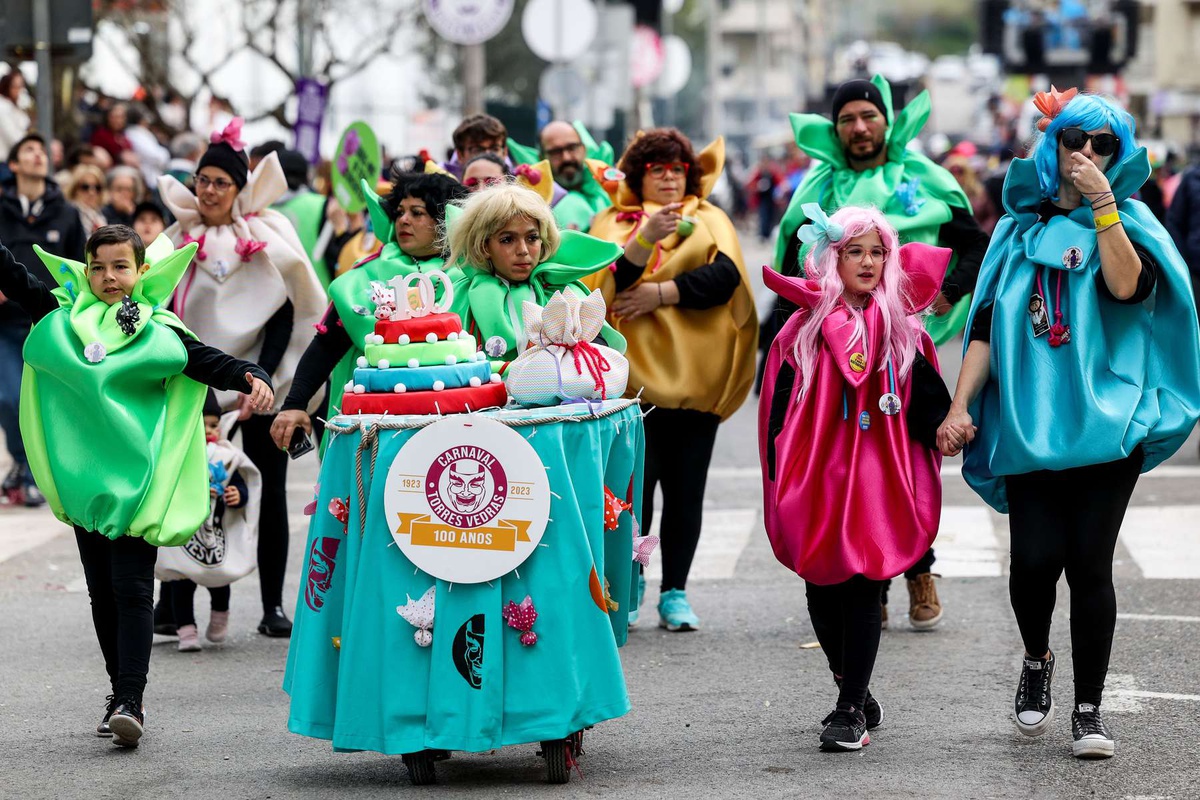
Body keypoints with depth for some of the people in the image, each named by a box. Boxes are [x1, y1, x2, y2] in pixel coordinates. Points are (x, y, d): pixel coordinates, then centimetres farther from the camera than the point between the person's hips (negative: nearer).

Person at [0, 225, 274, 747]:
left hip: (137, 480, -4)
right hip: (84, 478, 4)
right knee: (101, 593, 10)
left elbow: (210, 363, -7)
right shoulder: (64, 318, 10)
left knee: (132, 591, -10)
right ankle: (122, 695, 20)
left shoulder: (160, 332, 1)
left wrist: (251, 377, -26)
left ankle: (130, 701, -15)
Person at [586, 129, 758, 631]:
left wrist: (660, 294, -12)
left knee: (686, 488, 1)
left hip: (696, 373, 1)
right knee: (636, 481, -8)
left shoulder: (709, 221, 14)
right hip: (636, 373, -1)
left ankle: (675, 594, 8)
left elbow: (725, 276, -5)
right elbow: (611, 285, -8)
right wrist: (646, 239, -22)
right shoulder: (614, 223, 11)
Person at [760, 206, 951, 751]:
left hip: (879, 480, -1)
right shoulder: (806, 328, 3)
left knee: (864, 592, -5)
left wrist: (947, 427, -6)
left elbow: (927, 401, 7)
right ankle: (856, 696, 25)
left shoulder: (902, 329, 5)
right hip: (818, 477, 1)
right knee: (822, 591, 7)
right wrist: (780, 478, 0)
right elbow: (780, 409, 3)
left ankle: (852, 710, 0)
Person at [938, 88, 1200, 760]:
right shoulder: (1022, 230, 13)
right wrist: (960, 406, 1)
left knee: (1089, 561, -7)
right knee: (1035, 558, -10)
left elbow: (1126, 285, -17)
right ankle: (1037, 661, 20)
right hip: (1029, 421, 2)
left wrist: (1102, 205, -18)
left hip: (1106, 420, -2)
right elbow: (988, 324, 11)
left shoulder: (1128, 226, 7)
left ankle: (1089, 709, 4)